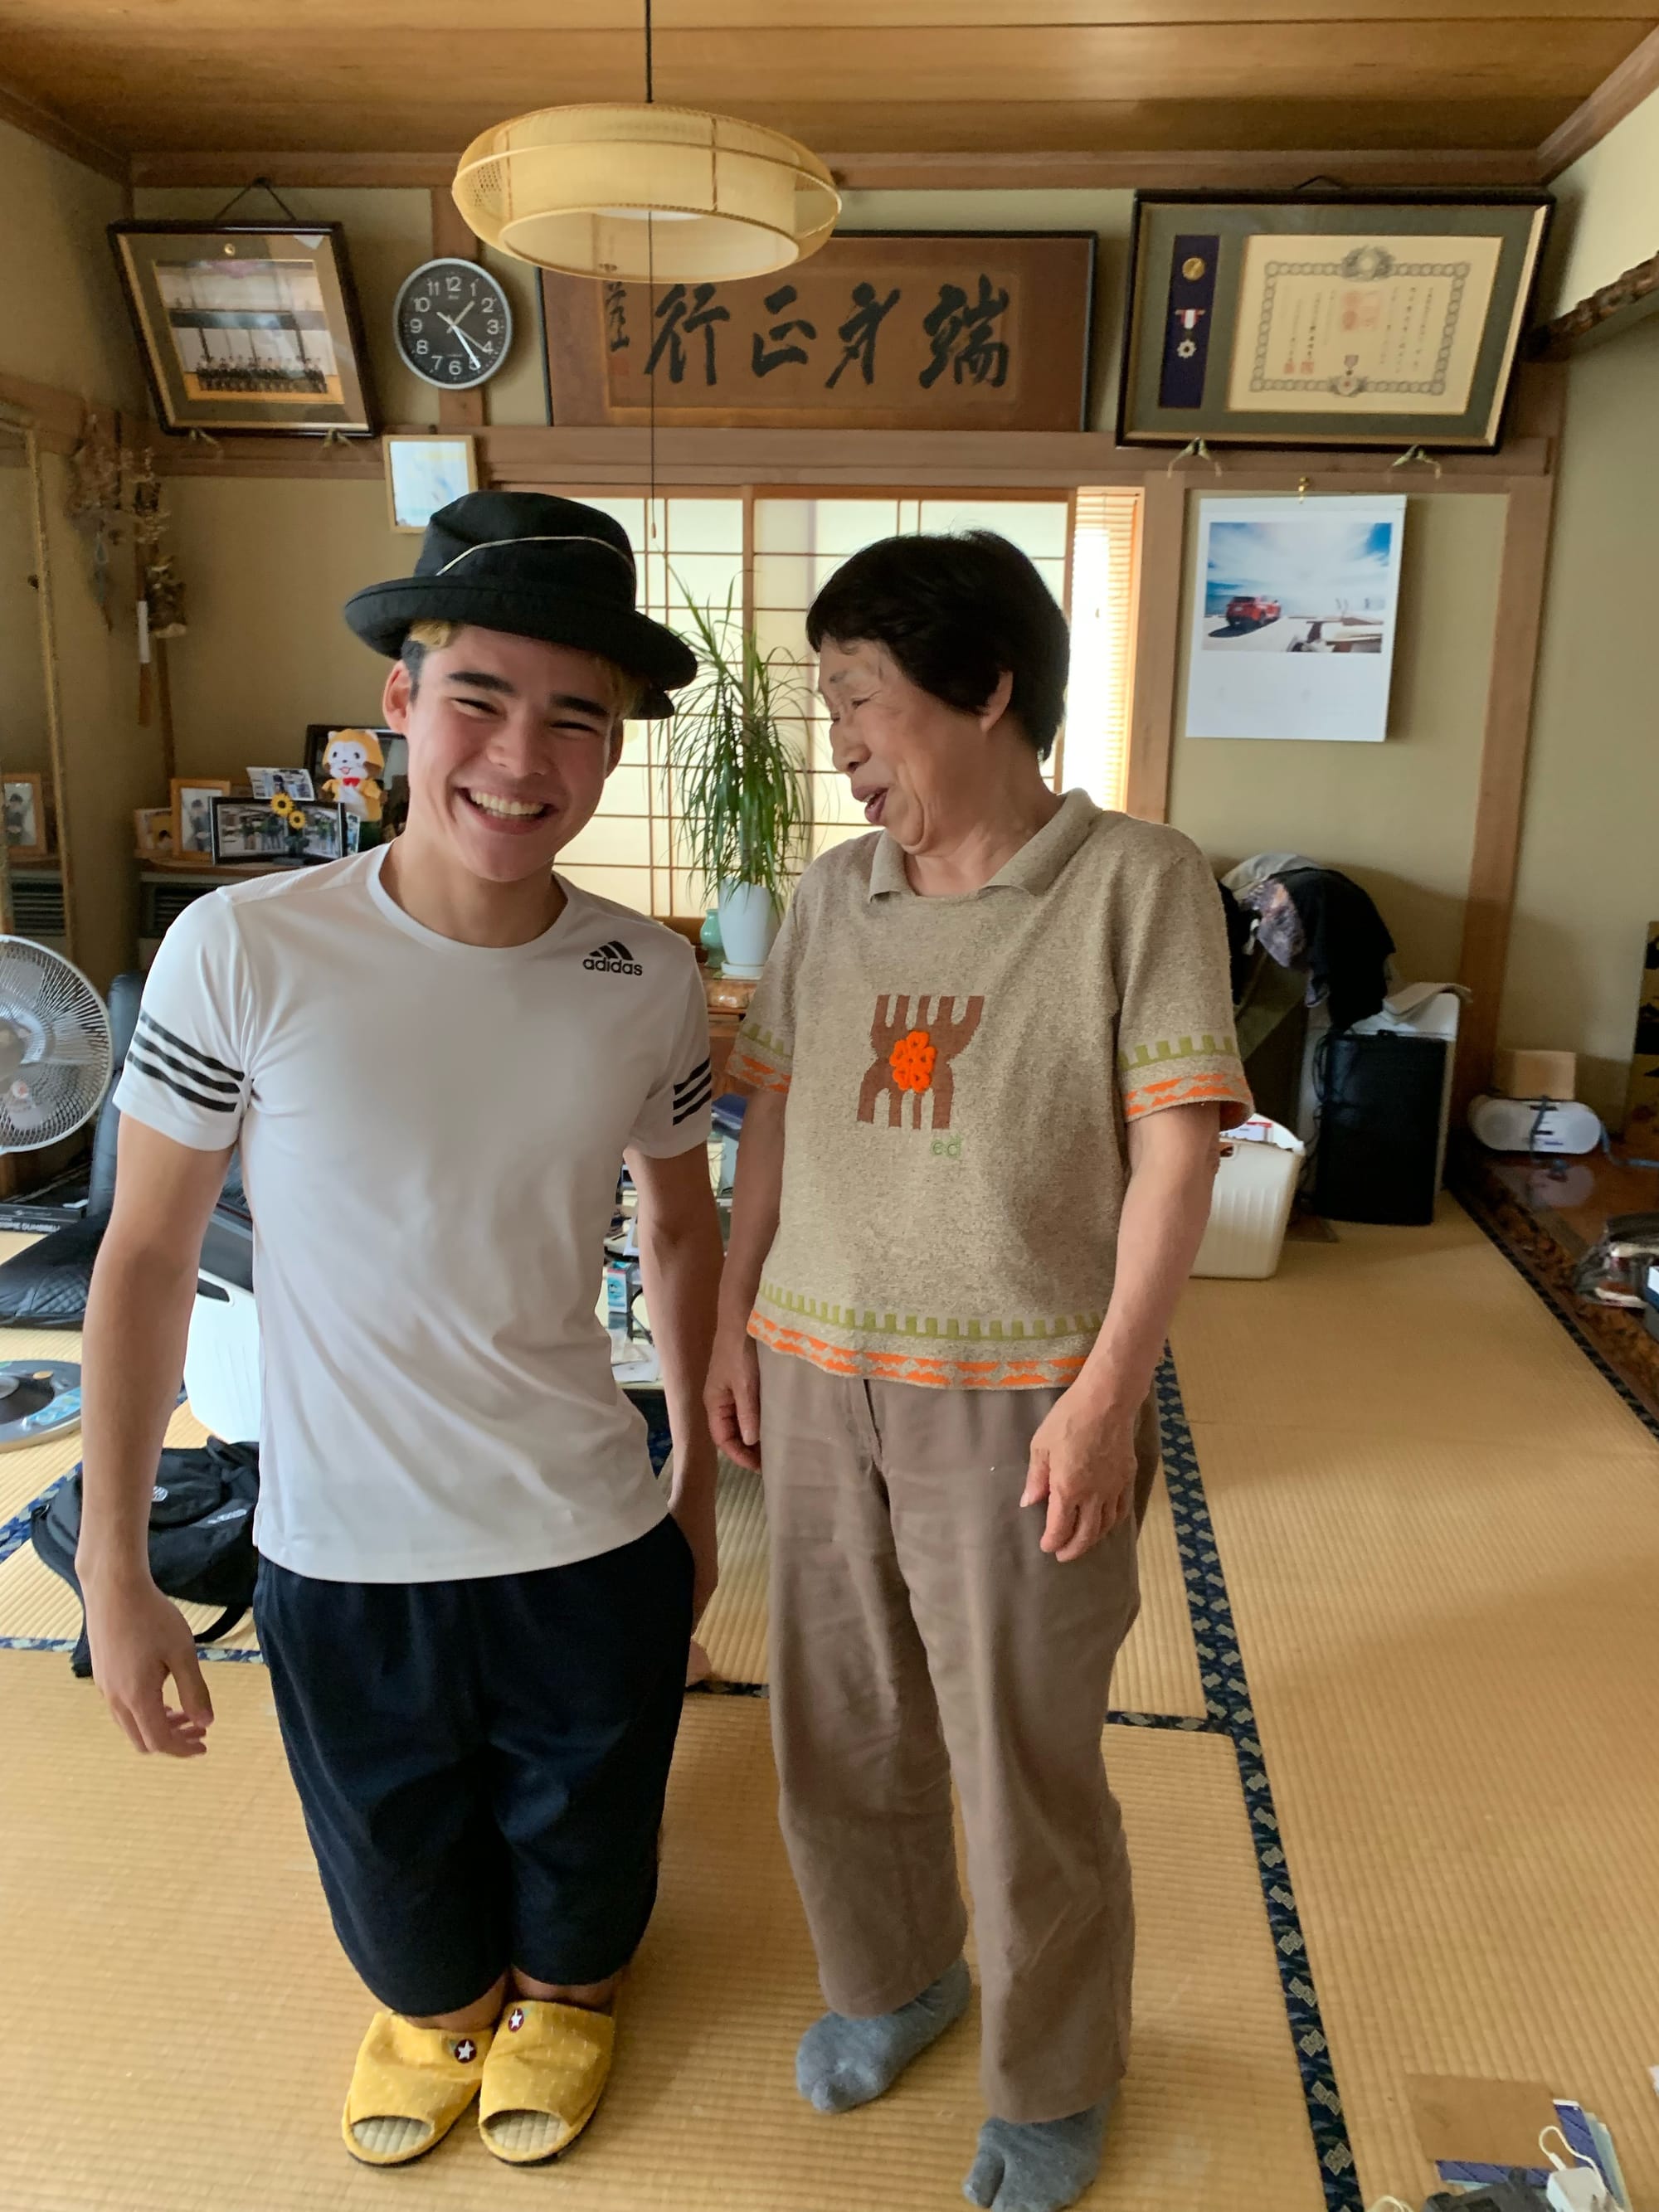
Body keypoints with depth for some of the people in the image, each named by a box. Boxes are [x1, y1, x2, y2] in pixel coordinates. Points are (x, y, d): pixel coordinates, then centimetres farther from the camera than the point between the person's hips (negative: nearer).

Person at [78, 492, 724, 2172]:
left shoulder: (649, 980, -10)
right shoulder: (241, 952, -18)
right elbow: (146, 1253, -9)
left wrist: (702, 1484, 9)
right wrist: (113, 1570, -7)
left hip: (590, 1541, 1)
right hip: (336, 1547, -1)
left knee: (581, 1825, 24)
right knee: (391, 1845, 24)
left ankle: (565, 1986, 59)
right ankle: (434, 2000, 59)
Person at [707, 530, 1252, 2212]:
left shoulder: (1137, 883, -9)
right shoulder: (829, 901, 5)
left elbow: (1172, 1152, -11)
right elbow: (772, 1123, 11)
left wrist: (1106, 1393, -15)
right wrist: (734, 1324, 9)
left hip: (1019, 1397, -4)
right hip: (821, 1382, 5)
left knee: (1027, 1768, 10)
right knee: (840, 1729, 19)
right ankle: (890, 1978, 48)